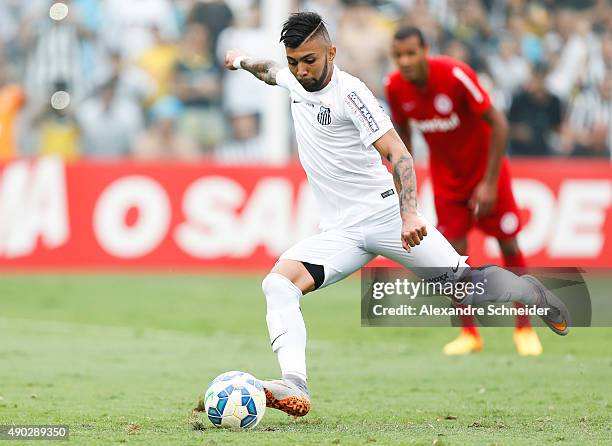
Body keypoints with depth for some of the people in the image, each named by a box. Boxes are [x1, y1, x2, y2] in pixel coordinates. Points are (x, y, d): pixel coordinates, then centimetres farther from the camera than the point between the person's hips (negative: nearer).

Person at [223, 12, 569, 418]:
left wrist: (410, 214, -35)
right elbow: (271, 72, 34)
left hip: (385, 213, -5)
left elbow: (397, 153, -22)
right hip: (340, 232, 5)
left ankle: (531, 293, 29)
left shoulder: (349, 92, -15)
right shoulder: (294, 80, 6)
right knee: (279, 282, -21)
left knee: (466, 283, -6)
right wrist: (242, 61, 52)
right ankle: (295, 388, -35)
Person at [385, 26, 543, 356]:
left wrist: (489, 183, -22)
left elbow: (498, 124, -22)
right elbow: (402, 130, 7)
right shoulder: (395, 87, -14)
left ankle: (524, 329, 14)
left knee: (508, 244, 0)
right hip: (445, 177, 3)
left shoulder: (456, 75, -28)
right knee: (453, 251, -6)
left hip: (484, 168, -3)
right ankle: (469, 334, 6)